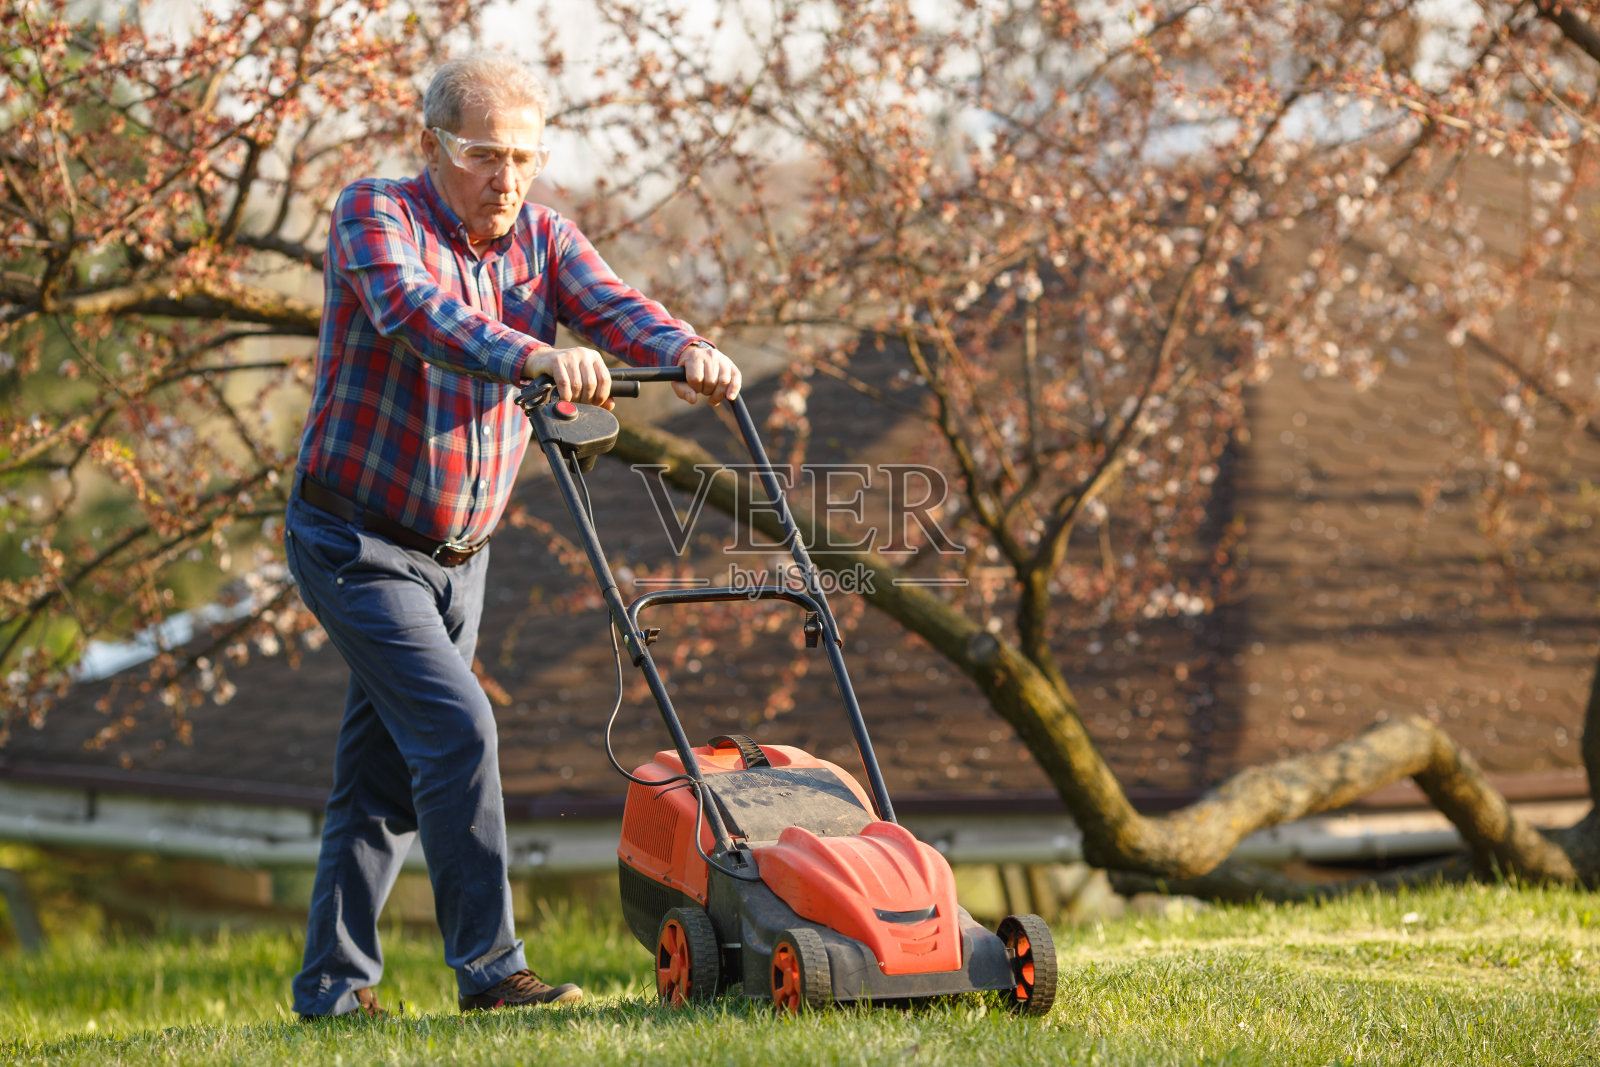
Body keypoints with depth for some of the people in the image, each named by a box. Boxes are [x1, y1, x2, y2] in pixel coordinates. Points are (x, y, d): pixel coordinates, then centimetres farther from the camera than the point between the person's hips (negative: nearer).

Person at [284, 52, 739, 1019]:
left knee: (384, 776, 11)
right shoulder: (376, 214, -14)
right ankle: (490, 968, -13)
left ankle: (333, 985, 19)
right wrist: (536, 358, -51)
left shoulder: (542, 237, 3)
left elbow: (612, 307, -15)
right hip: (356, 541, -6)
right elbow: (416, 311, -34)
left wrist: (688, 353, -37)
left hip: (460, 553, 6)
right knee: (456, 730, -18)